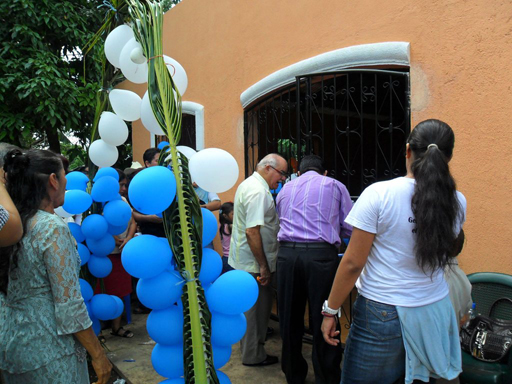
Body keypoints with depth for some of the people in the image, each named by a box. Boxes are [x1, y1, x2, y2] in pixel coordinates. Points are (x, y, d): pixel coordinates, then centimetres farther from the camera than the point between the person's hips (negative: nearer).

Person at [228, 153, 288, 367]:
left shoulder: (249, 184, 11)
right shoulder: (258, 191, -22)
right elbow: (252, 232, -28)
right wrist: (263, 266, -22)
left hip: (242, 259, 10)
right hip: (254, 262, -10)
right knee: (257, 307, 4)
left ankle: (248, 347, 36)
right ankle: (253, 355, 18)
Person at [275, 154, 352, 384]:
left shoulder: (285, 189, 21)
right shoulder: (335, 186, 11)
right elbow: (350, 229, 8)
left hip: (287, 254, 3)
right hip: (321, 255, -3)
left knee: (290, 320, 13)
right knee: (323, 322, 5)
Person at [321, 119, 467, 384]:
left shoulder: (378, 194, -15)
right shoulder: (457, 202, -1)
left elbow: (353, 263, -13)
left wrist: (330, 311, -2)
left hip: (382, 315, -5)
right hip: (435, 312, 5)